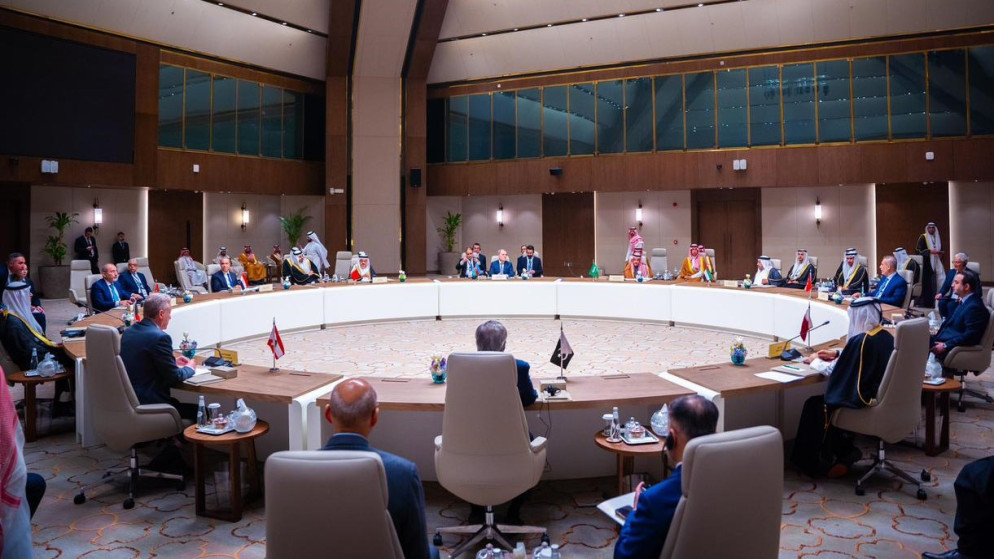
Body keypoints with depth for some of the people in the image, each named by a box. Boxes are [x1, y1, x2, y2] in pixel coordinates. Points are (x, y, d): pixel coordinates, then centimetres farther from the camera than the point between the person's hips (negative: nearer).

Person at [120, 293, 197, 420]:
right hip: (149, 404, -9)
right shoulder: (160, 337, -19)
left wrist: (173, 361, 21)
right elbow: (174, 377, -15)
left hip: (128, 399, 9)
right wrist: (189, 368, 5)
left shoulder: (128, 332, 7)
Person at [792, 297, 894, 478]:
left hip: (865, 402, -9)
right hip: (884, 398, 9)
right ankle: (845, 452, 23)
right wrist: (837, 354, 24)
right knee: (826, 398, 23)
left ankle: (814, 462, 16)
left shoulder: (860, 340, -21)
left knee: (815, 405, 7)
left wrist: (816, 361, 6)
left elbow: (836, 370, -11)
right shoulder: (886, 337, 4)